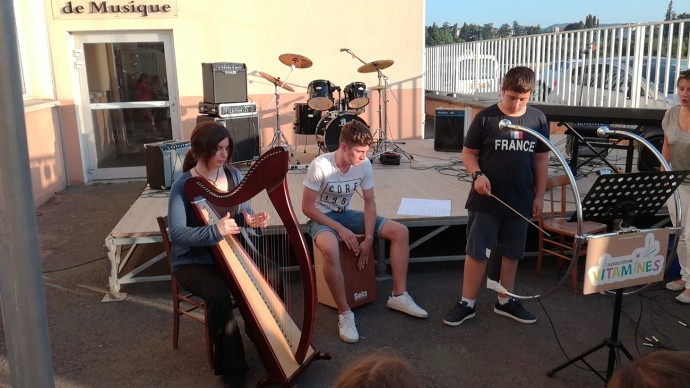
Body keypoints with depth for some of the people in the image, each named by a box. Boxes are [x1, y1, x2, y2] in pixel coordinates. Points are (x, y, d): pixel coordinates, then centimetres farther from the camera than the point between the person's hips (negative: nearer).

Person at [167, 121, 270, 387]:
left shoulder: (233, 175, -1)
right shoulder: (183, 186, -17)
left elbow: (241, 212, 6)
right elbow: (176, 233, -25)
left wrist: (250, 220, -18)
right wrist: (216, 231, -39)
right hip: (192, 262, -5)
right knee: (219, 293, -32)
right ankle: (229, 364, -12)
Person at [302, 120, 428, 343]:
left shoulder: (364, 165, -11)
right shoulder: (320, 165, -25)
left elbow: (369, 202, -2)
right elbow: (307, 208, -19)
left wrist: (368, 238, -13)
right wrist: (340, 229, -24)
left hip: (346, 215, 5)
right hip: (321, 218, -5)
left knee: (400, 231, -10)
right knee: (330, 249, -41)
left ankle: (399, 296, 0)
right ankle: (344, 313, -23)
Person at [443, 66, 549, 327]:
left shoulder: (538, 120, 1)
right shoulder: (485, 117, -8)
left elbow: (541, 159, 8)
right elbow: (468, 153, -2)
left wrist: (539, 195, 5)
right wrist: (477, 175, -21)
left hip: (520, 201, 3)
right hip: (486, 201, -3)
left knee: (512, 253, 14)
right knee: (477, 252, 3)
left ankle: (505, 301, 30)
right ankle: (467, 303, 15)